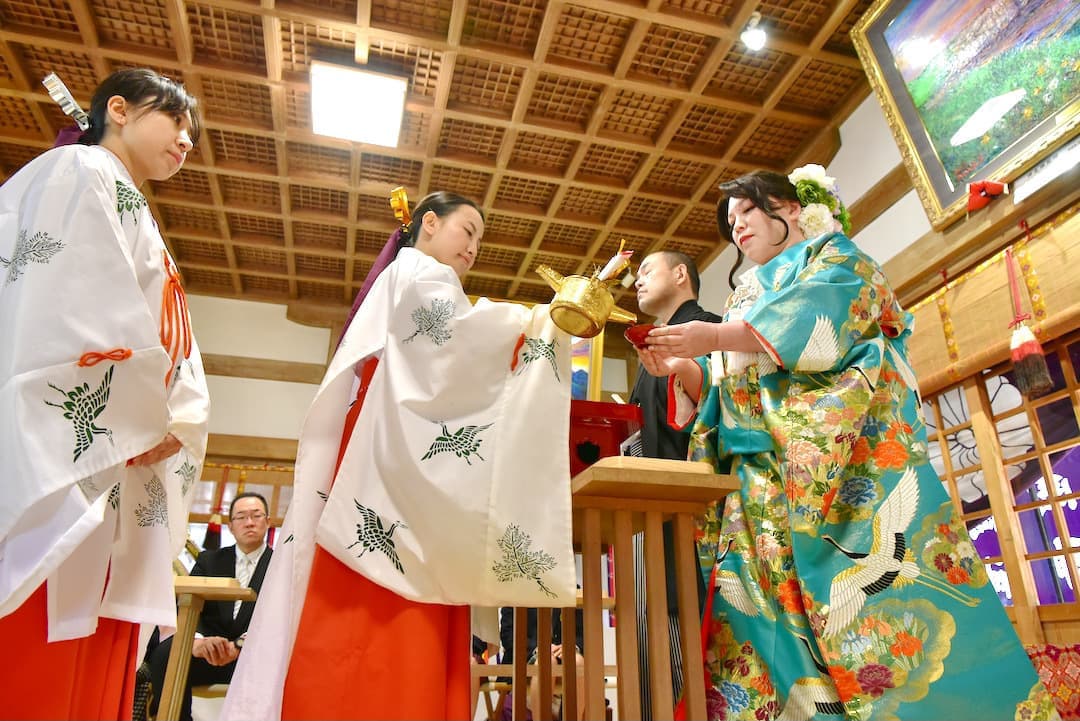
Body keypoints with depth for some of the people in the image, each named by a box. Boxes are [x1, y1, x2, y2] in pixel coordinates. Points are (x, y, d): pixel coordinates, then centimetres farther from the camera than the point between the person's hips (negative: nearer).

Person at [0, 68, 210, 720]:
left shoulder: (142, 231, 29)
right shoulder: (78, 174, 4)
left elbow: (178, 366, 19)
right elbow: (79, 322, -12)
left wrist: (173, 428, 0)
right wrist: (151, 422, -5)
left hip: (117, 492, 9)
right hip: (60, 473, -9)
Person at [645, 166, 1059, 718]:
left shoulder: (831, 253, 15)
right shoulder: (746, 298, 31)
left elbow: (821, 310, -10)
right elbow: (717, 388, 21)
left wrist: (717, 336, -15)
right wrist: (683, 369, 1)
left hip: (846, 453, -5)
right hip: (764, 482, 6)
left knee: (884, 601, -14)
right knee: (768, 628, -4)